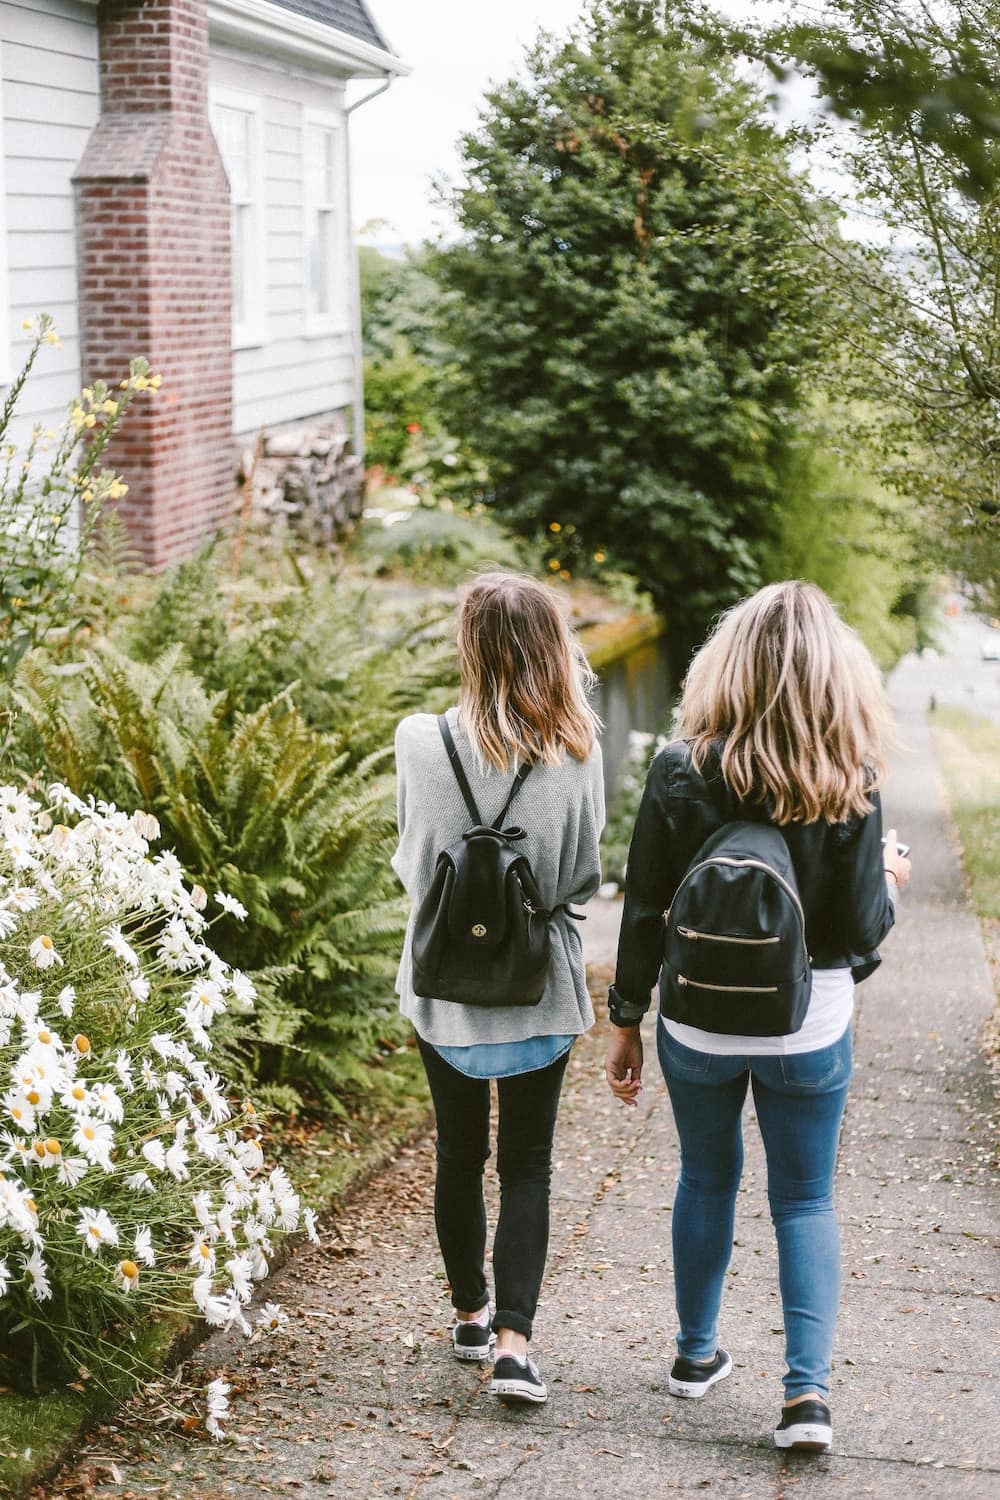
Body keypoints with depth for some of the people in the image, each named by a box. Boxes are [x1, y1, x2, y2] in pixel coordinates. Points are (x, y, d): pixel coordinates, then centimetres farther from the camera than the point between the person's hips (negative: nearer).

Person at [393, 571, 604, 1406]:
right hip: (540, 990, -1)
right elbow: (584, 876, -4)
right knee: (527, 1165, 8)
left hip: (446, 985, 1)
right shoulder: (577, 755, -13)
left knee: (459, 1154, 18)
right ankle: (513, 1340, -3)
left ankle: (470, 1314, 33)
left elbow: (411, 865, -3)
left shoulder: (422, 742, -13)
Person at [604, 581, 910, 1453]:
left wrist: (626, 1021, 5)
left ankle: (696, 1354, 35)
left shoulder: (682, 772, -11)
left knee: (707, 1181, 21)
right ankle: (808, 1389, 3)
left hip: (697, 1024, 1)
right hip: (808, 1030, -1)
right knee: (805, 1200, 13)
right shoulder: (848, 784, -14)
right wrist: (891, 882, 11)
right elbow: (860, 933, -11)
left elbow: (644, 913, -6)